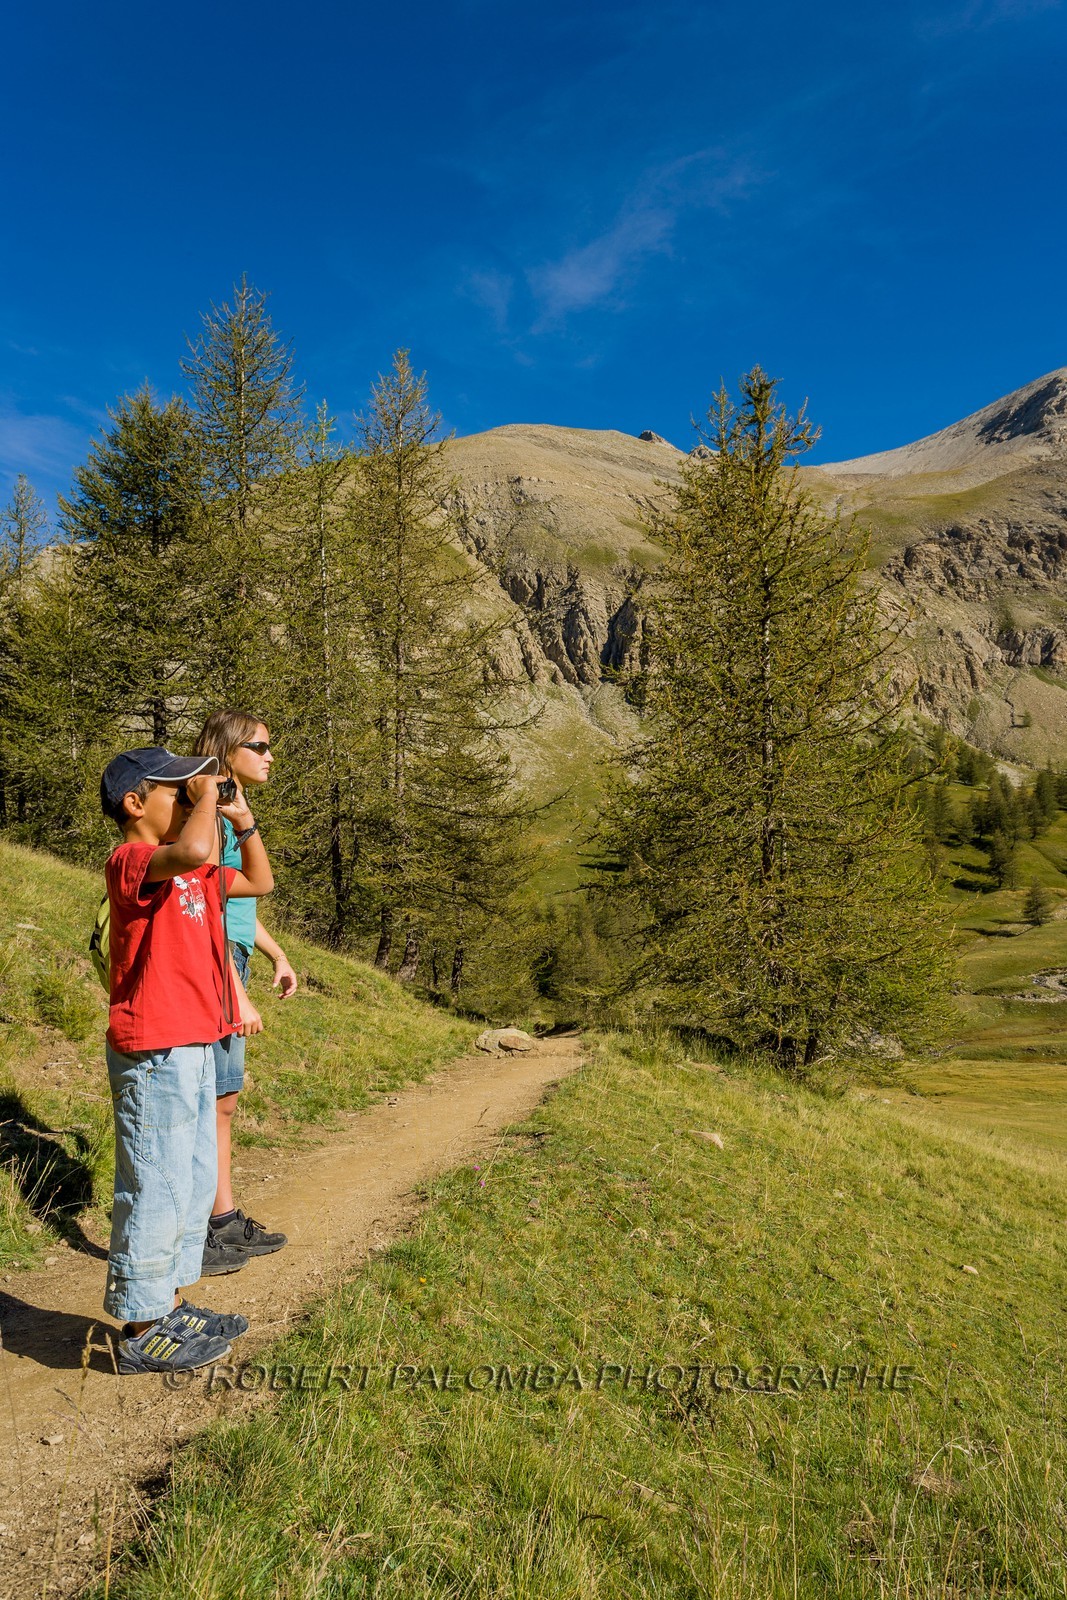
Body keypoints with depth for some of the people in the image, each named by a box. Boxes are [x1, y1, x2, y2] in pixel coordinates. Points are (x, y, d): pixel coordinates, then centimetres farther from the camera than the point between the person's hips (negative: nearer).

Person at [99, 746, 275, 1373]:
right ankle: (142, 1331, 15)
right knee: (156, 1189, 1)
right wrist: (206, 797, -20)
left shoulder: (188, 871, 13)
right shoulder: (130, 862, -16)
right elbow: (195, 850, -39)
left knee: (195, 1180, 18)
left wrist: (245, 822, 10)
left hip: (194, 1047, 10)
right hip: (155, 1052, -10)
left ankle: (170, 1306, 32)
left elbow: (261, 882, 22)